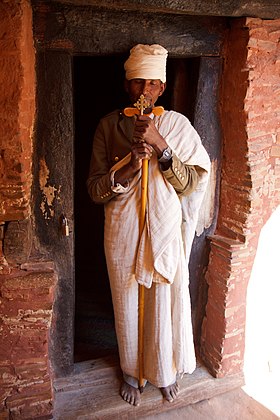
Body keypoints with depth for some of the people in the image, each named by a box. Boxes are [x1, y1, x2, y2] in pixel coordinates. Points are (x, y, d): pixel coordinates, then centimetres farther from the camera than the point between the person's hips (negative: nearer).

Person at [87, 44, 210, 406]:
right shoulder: (109, 125, -3)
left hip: (166, 231, 0)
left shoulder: (178, 125, -3)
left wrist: (160, 146, -21)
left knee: (166, 304, 12)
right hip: (123, 232, 0)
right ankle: (131, 372, 40)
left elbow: (192, 184, -9)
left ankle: (166, 371, 40)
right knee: (127, 305, 14)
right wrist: (127, 167, -23)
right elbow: (94, 189, -5)